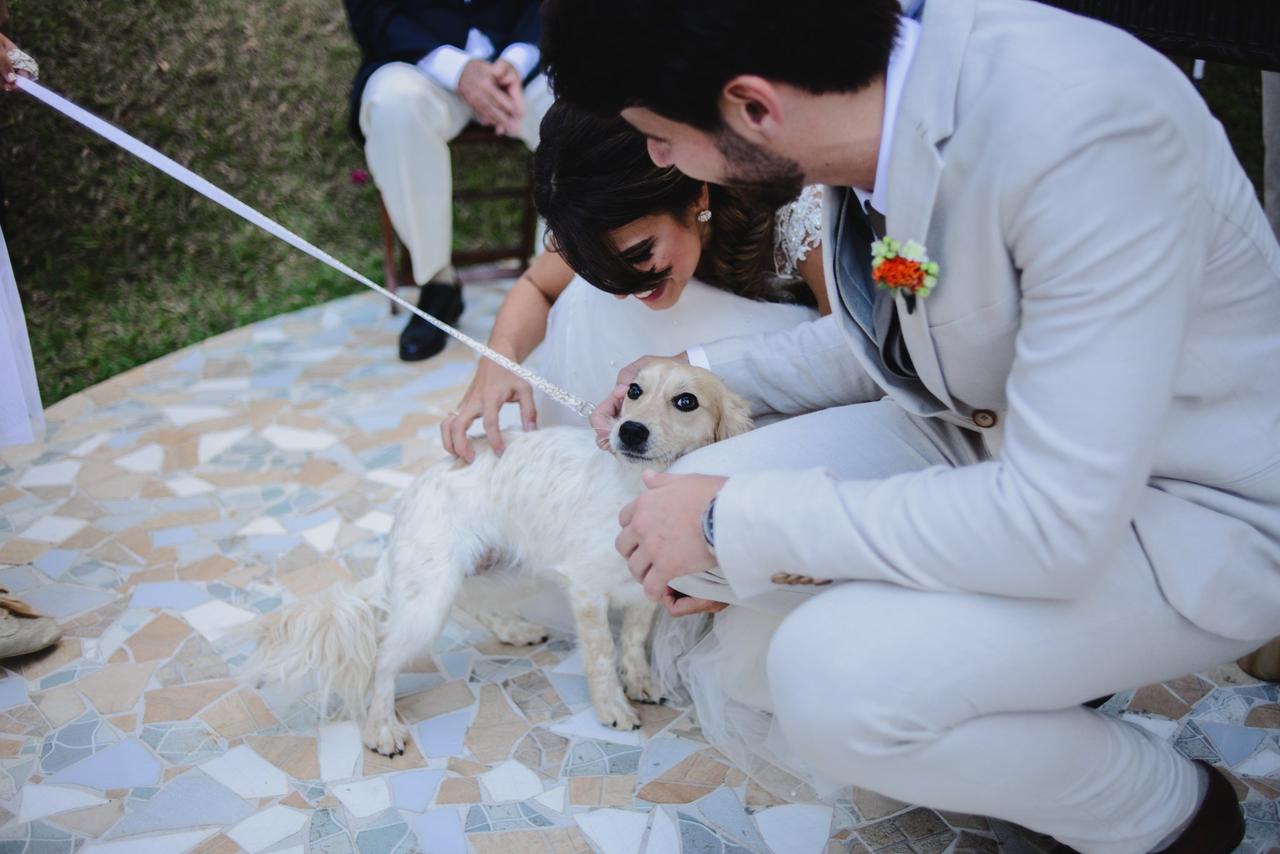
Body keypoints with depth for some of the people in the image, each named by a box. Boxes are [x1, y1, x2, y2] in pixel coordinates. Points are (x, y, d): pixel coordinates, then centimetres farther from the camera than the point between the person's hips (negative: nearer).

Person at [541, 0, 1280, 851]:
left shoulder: (1083, 127, -32)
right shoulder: (876, 84, -9)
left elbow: (1058, 522, -32)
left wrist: (739, 524, -25)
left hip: (1189, 504, -7)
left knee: (835, 678, -26)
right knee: (682, 517, -7)